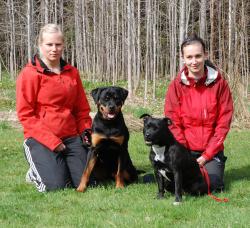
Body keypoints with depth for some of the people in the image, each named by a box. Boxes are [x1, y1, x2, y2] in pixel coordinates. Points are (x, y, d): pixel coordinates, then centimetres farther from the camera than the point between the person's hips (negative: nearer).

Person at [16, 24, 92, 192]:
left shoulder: (72, 73, 11)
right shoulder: (30, 74, -5)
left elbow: (82, 109, 18)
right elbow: (25, 114, -8)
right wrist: (51, 141, -15)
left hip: (71, 137, 5)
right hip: (41, 139, -5)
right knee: (57, 186, -18)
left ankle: (61, 165, 24)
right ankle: (35, 172, 15)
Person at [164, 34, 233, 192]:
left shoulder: (219, 83, -4)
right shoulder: (177, 85, -3)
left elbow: (224, 122, -4)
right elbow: (173, 122, -3)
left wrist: (207, 155, -9)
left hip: (212, 150, 0)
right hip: (185, 149, 1)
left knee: (212, 185, -19)